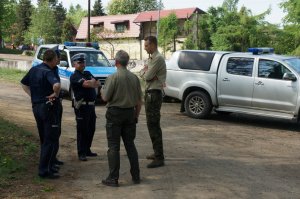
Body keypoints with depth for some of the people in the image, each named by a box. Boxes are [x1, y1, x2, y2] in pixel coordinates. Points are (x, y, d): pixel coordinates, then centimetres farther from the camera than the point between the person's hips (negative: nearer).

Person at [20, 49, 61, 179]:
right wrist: (56, 94, -18)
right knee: (51, 140, -1)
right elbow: (56, 85, -37)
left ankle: (45, 167, 27)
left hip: (36, 106, 9)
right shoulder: (48, 72, -17)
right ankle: (45, 170, 0)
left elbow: (23, 83, 21)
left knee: (44, 139, 19)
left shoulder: (34, 69, 9)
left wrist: (32, 95, 13)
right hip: (48, 107, -9)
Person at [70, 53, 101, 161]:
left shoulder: (88, 74, 17)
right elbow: (86, 84, -21)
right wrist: (94, 82, -2)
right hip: (81, 106, -8)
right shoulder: (74, 76, -7)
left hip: (91, 105, 8)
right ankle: (81, 153, 5)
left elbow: (98, 84, 7)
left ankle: (87, 150, 26)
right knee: (82, 130, -3)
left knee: (91, 129, 14)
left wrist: (90, 83, -11)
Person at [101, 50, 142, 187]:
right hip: (130, 113, 5)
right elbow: (139, 101, 6)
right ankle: (136, 176, 18)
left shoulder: (113, 77, -13)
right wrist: (136, 116, 17)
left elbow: (105, 98, -11)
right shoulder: (134, 77, 3)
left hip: (115, 113, -5)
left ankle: (113, 178, 4)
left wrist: (102, 90, 10)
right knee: (130, 144, 14)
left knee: (114, 146, 1)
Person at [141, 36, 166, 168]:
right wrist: (148, 73, -9)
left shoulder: (158, 58, -15)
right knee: (152, 124, 16)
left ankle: (159, 158, -9)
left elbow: (147, 76, -18)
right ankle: (157, 152, 27)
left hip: (154, 94, -10)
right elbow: (144, 75, 11)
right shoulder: (151, 58, 17)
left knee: (153, 125, -11)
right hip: (149, 93, 10)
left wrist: (146, 71, 2)